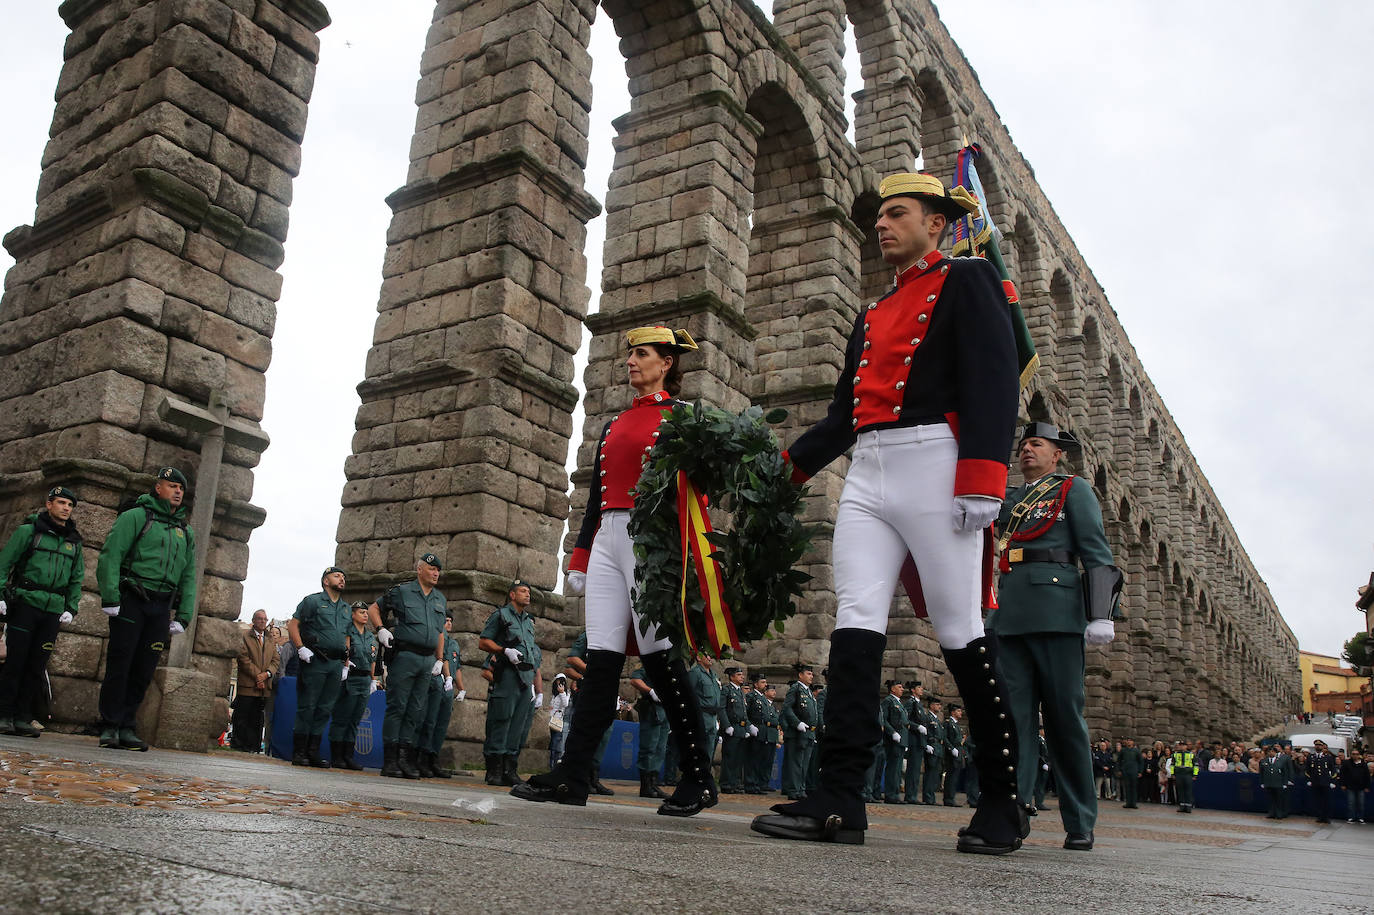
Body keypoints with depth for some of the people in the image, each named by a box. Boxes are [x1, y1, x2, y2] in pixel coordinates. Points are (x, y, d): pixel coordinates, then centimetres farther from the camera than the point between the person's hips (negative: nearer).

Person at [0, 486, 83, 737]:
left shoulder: (74, 541, 16)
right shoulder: (28, 531, 3)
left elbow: (76, 579, 20)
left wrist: (71, 608, 10)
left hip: (53, 611, 4)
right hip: (25, 603, -4)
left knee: (37, 665, 2)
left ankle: (23, 717, 6)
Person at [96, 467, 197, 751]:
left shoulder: (186, 532, 19)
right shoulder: (135, 517, 3)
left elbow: (189, 577, 17)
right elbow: (110, 556, -6)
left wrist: (183, 617, 8)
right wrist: (110, 598, -16)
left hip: (161, 608, 4)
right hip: (131, 601, -4)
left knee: (144, 670, 4)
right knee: (119, 666, -4)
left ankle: (126, 727, 11)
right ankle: (110, 727, 4)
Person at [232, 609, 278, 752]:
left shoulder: (270, 640, 19)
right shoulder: (244, 636, 3)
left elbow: (276, 660, 12)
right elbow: (243, 658, -7)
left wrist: (267, 673, -7)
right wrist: (257, 675, -13)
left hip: (264, 687, 5)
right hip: (247, 685, -4)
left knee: (257, 718, 6)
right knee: (242, 717, -4)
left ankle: (254, 746, 9)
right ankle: (238, 744, 3)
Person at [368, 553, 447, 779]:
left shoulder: (441, 599, 18)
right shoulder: (401, 592, 1)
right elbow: (373, 609, 7)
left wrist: (440, 659, 16)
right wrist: (381, 629, -9)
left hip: (427, 660, 6)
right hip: (404, 656, -6)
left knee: (416, 711, 6)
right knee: (397, 707, -5)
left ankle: (406, 759, 10)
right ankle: (389, 761, -1)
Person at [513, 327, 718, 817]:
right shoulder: (614, 424, 23)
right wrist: (580, 560, 16)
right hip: (607, 541, 6)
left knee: (661, 658, -8)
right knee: (602, 658, 0)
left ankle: (699, 779, 1)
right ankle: (572, 776, -1)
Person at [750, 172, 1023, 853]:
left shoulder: (967, 280, 5)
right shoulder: (873, 315, 26)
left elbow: (994, 381, -8)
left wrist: (981, 482, -19)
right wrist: (787, 465, 15)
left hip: (932, 464, -6)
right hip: (866, 476, 7)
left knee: (962, 634, -3)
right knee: (855, 626, -5)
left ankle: (1003, 804, 11)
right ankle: (839, 801, -7)